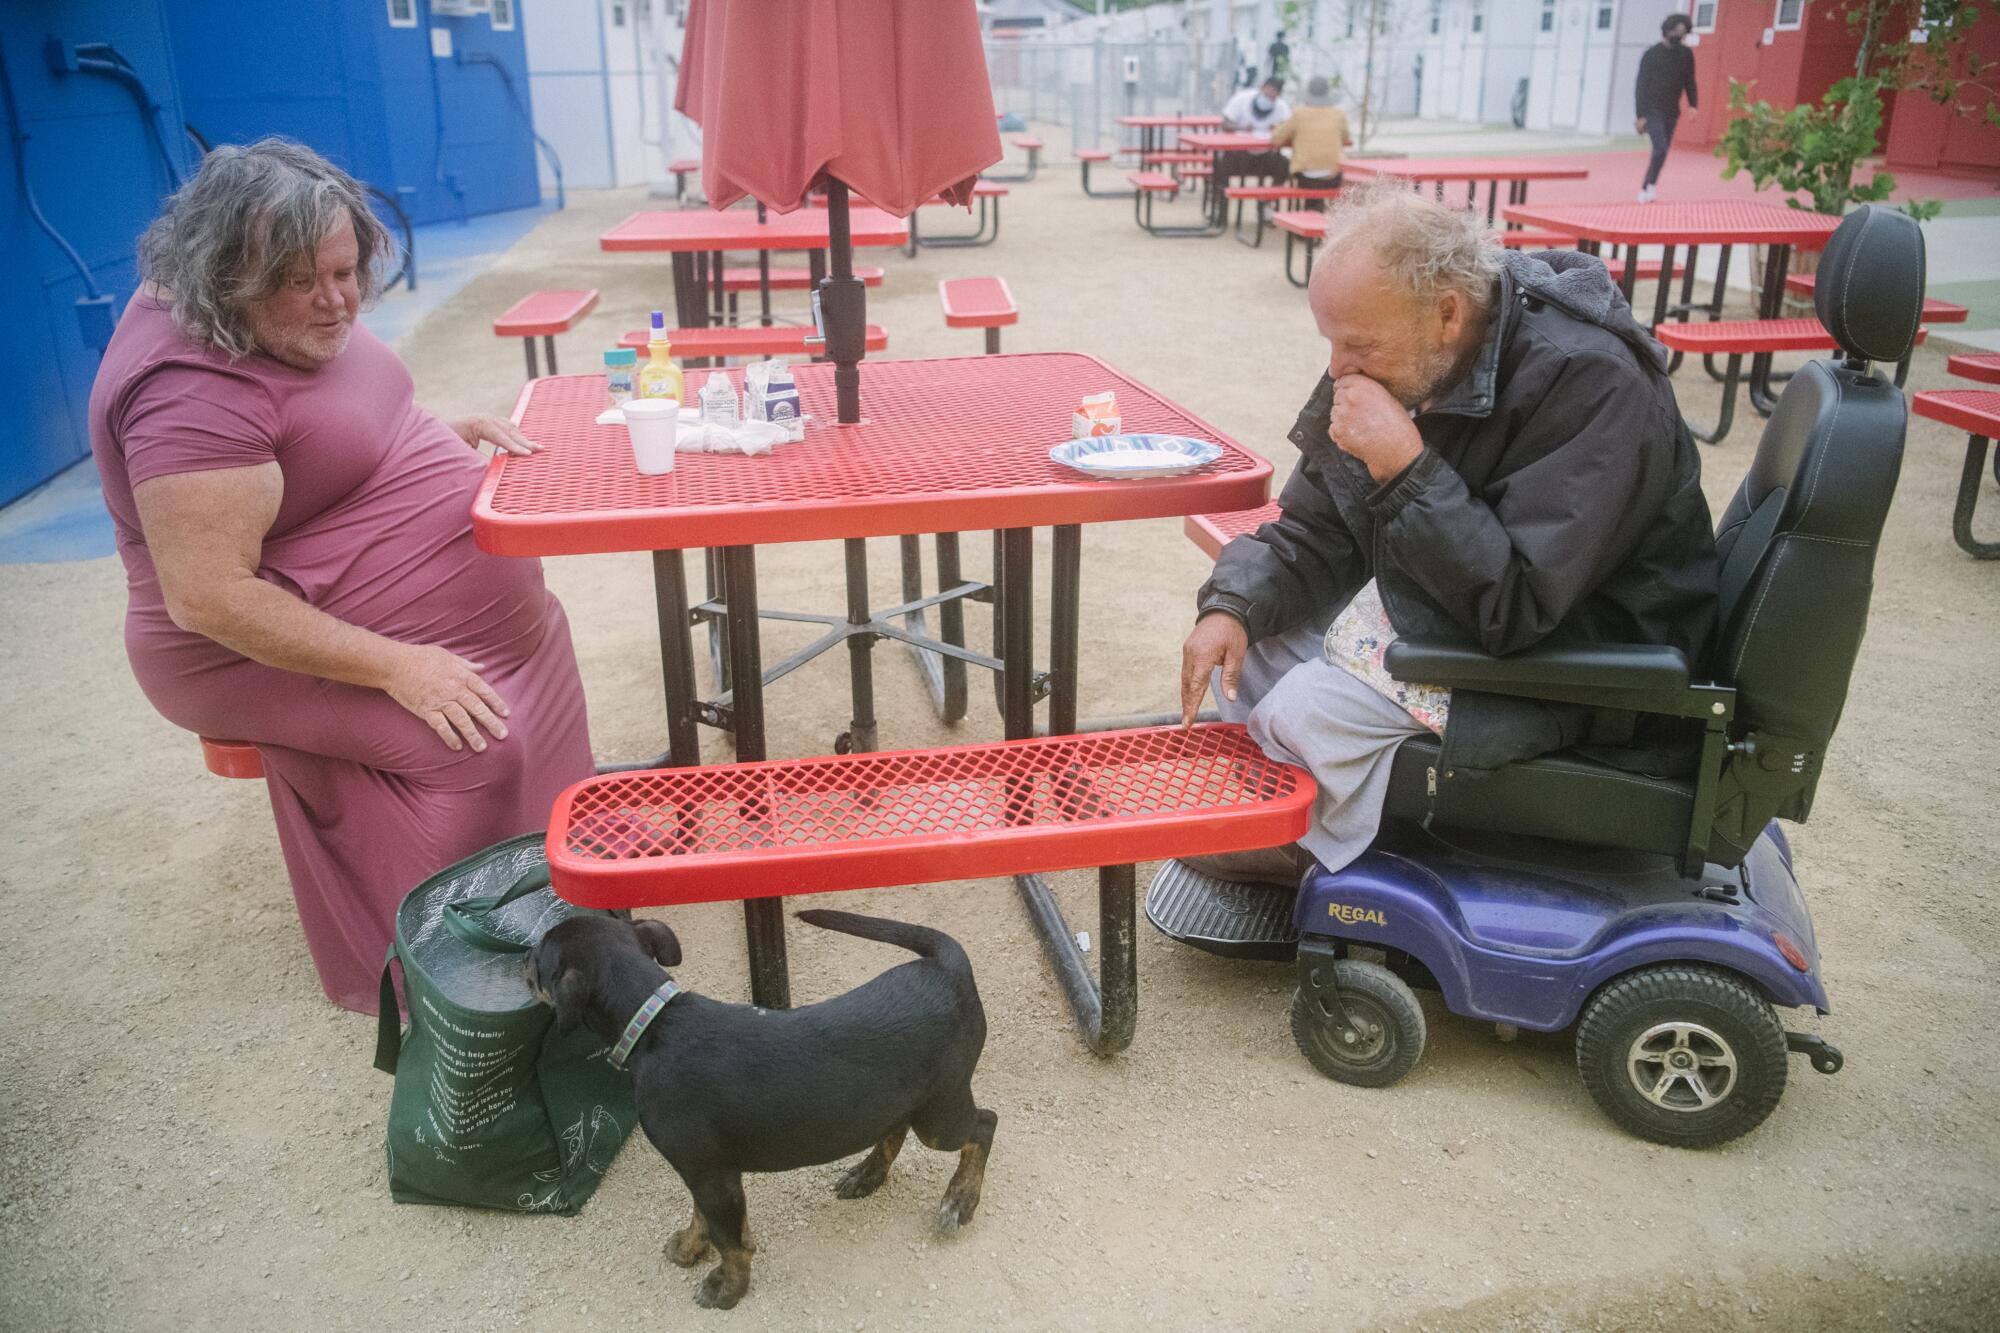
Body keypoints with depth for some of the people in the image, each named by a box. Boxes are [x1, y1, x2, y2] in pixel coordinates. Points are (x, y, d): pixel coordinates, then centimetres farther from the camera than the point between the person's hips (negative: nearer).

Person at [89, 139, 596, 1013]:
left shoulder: (303, 318, 1)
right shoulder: (191, 396, -28)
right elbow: (209, 598, -31)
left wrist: (445, 429, 2)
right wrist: (395, 665, -31)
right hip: (276, 653, -11)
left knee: (534, 630, 19)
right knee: (483, 746, -24)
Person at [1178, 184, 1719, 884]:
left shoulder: (1592, 384, -28)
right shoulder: (1395, 358, -4)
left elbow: (1517, 605, -32)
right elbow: (1313, 532, 2)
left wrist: (1406, 467, -36)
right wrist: (1232, 607, -16)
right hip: (1440, 608, 8)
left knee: (1310, 708, -22)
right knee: (1244, 638, 0)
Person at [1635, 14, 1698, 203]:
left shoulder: (1686, 54, 6)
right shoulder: (1652, 54, -7)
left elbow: (1689, 81, 12)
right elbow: (1642, 85, -9)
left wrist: (1693, 104, -4)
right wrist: (1641, 116, -14)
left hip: (1671, 112, 5)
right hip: (1652, 110, -5)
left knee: (1662, 151, 4)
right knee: (1661, 148, -20)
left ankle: (1645, 190, 12)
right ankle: (1651, 186, -8)